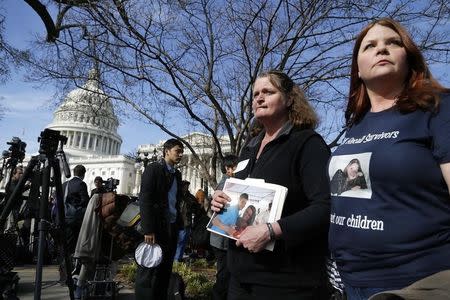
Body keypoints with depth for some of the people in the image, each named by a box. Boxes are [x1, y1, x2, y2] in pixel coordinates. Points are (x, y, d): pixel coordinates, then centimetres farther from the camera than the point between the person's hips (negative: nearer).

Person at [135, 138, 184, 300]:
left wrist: (179, 225, 9)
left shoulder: (177, 174, 14)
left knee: (165, 270, 12)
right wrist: (148, 229, -19)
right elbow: (145, 200, -13)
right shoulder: (153, 169, -6)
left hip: (172, 227, 7)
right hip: (157, 226, -7)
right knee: (149, 270, 1)